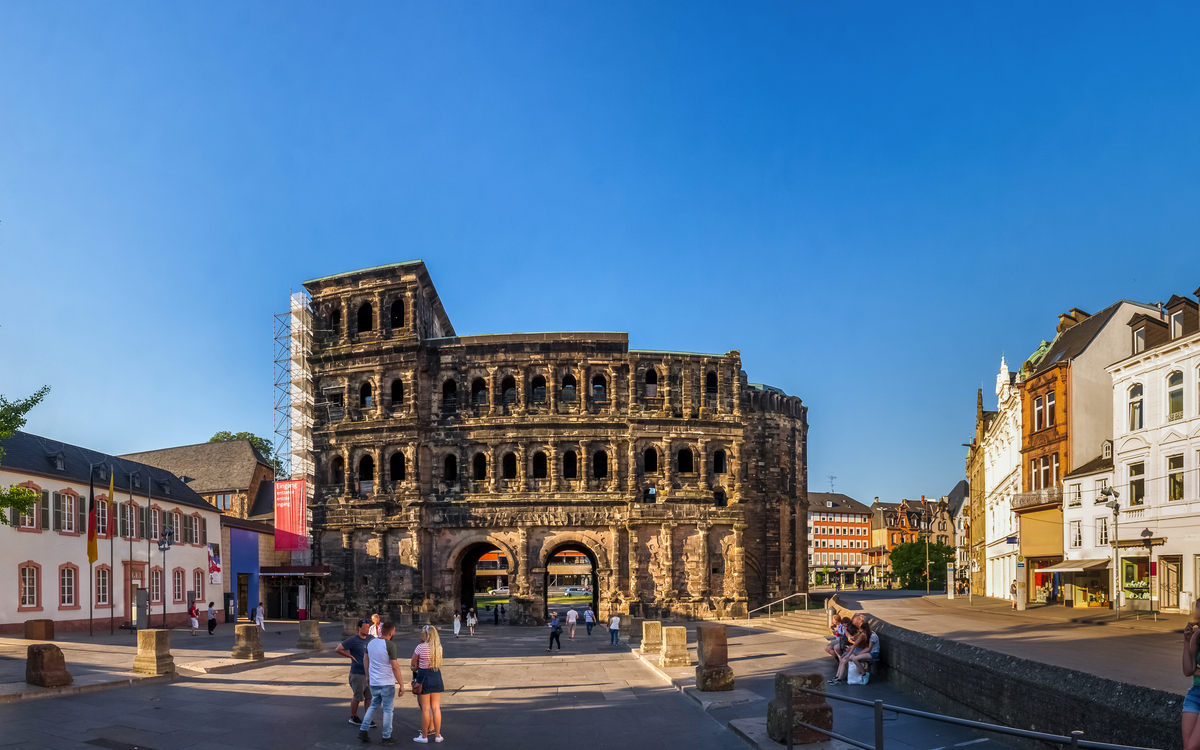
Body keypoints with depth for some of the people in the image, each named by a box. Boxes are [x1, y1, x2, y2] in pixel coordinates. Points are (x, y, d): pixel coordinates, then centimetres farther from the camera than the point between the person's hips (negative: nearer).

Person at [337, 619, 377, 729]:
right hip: (358, 673, -6)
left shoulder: (371, 638, 6)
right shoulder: (353, 640, -11)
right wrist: (351, 656, -8)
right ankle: (353, 717, 21)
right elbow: (338, 650, -12)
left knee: (369, 696, 8)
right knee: (357, 697, 5)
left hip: (369, 672, 6)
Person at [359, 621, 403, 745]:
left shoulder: (370, 642, 4)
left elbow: (366, 659, 16)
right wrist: (401, 685, -12)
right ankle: (387, 738, 9)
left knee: (373, 706, 21)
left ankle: (363, 731, 15)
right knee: (388, 709, 4)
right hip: (387, 683, -6)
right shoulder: (390, 645, -17)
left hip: (374, 682, 6)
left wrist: (368, 676, 28)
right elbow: (395, 667, -17)